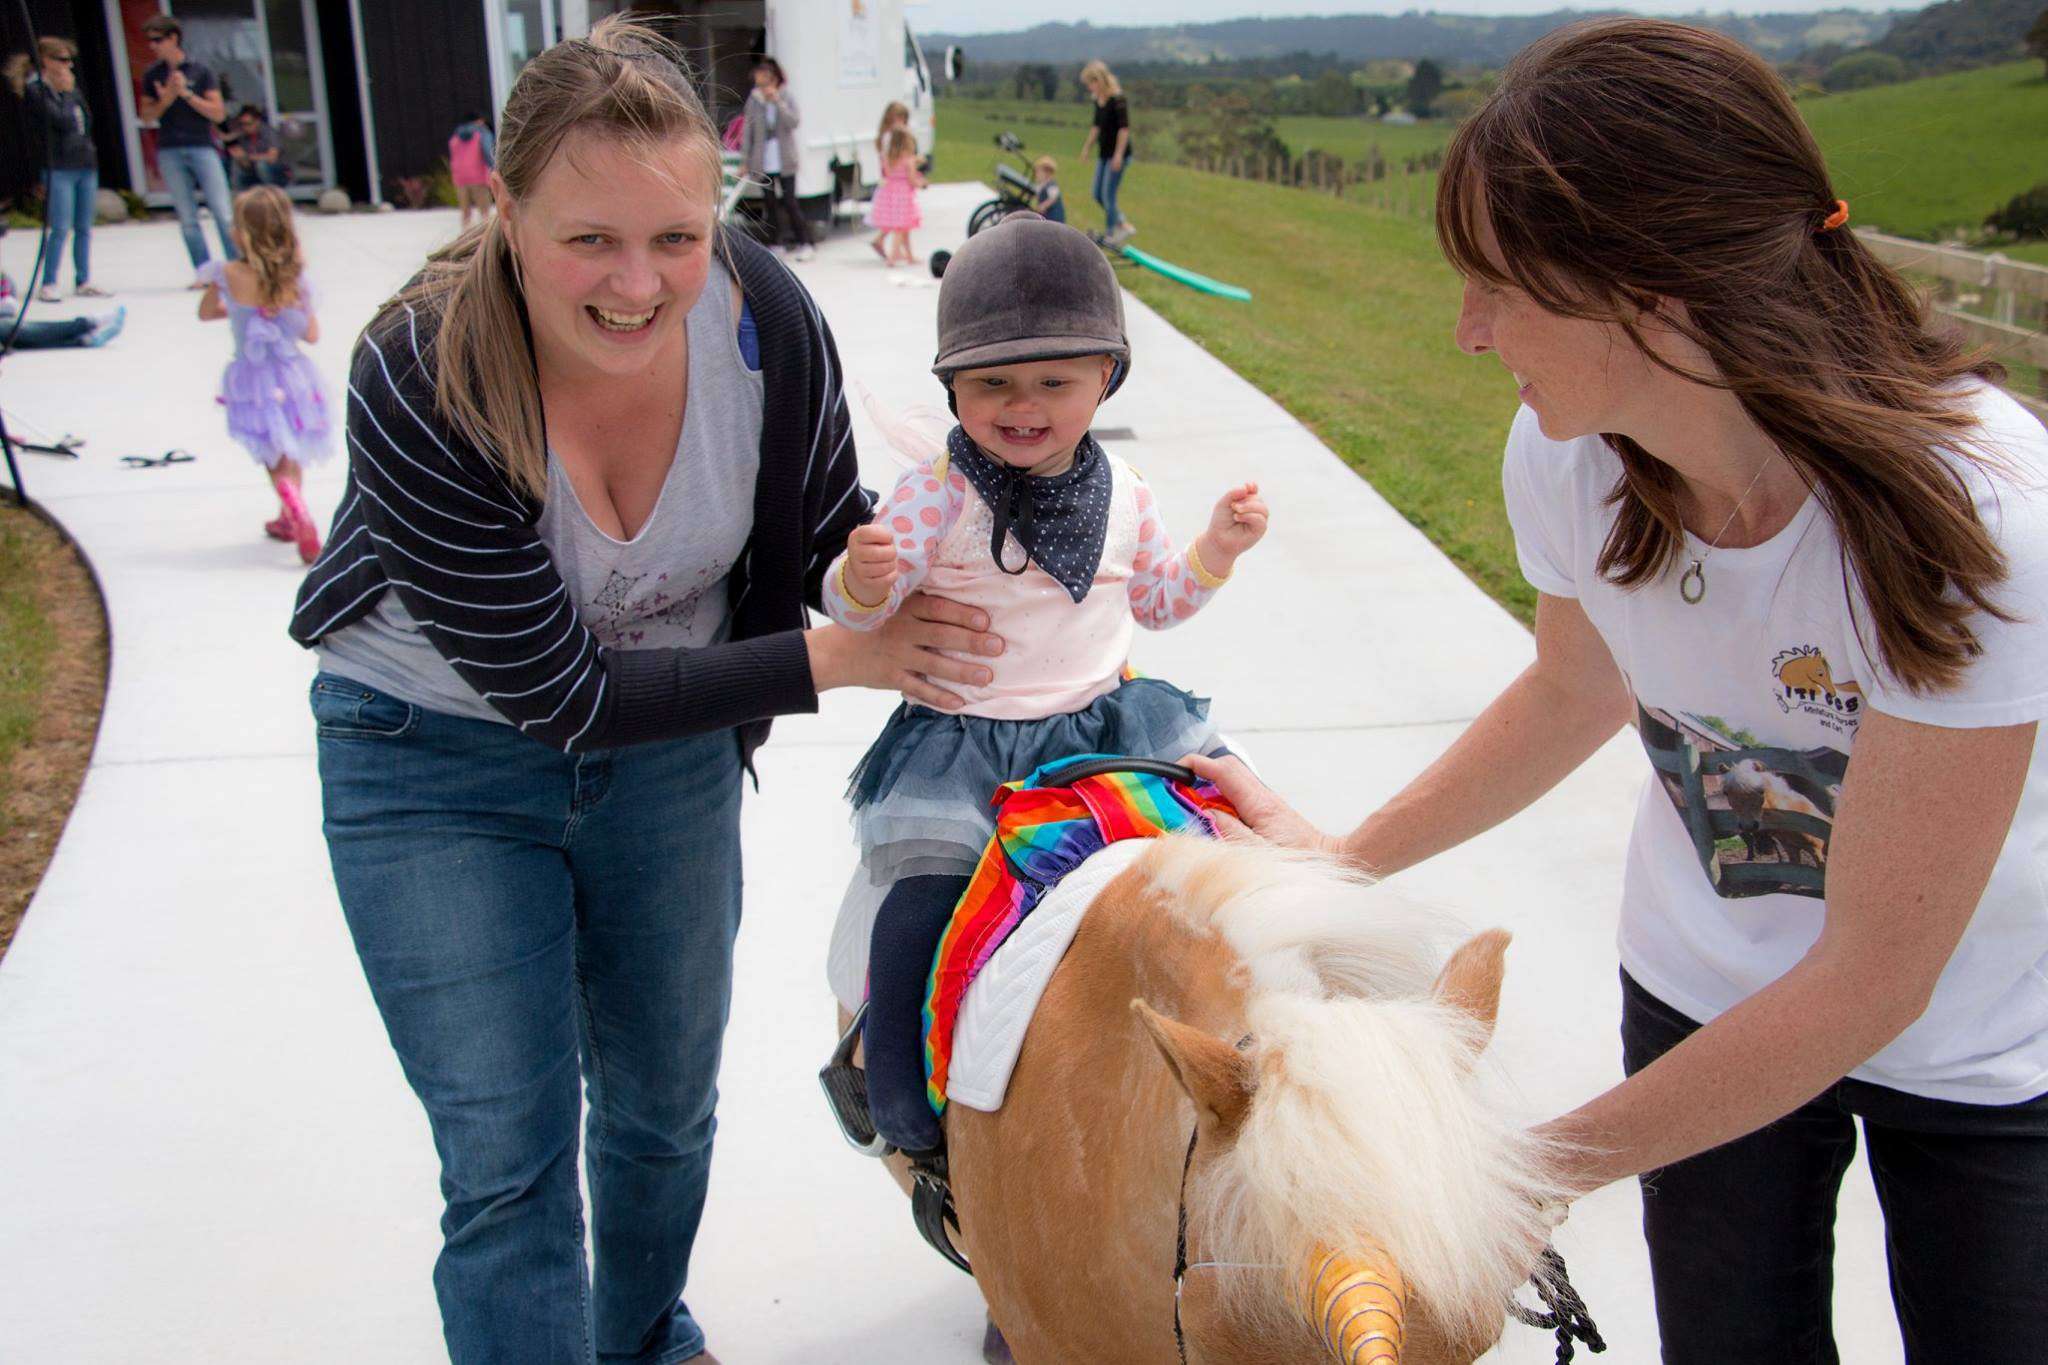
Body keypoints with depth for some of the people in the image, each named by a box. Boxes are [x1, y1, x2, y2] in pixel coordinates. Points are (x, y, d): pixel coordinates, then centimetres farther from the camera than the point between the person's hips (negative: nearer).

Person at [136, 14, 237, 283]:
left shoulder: (200, 72, 2)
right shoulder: (152, 75, 10)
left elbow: (218, 113, -3)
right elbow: (146, 114, 10)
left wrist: (186, 93, -12)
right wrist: (165, 100, -8)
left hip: (202, 148, -2)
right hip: (169, 152, 3)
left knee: (222, 213, -7)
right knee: (187, 218, 1)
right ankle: (203, 273, 3)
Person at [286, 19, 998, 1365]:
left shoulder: (766, 317, -21)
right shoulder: (419, 384, -32)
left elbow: (833, 528, -2)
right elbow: (554, 691, -26)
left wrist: (925, 581, -24)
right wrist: (833, 658, -27)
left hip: (668, 741, 4)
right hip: (438, 763, -3)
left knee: (669, 1103, 20)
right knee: (508, 1165, -1)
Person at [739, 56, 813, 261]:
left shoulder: (786, 97, 0)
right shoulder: (754, 100, 3)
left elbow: (794, 121, -14)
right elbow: (748, 131, 5)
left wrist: (778, 102, -22)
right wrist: (744, 161, 3)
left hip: (785, 161, -2)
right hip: (764, 163, 2)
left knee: (789, 202, -6)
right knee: (771, 204, 6)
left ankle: (805, 243, -1)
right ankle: (775, 244, 13)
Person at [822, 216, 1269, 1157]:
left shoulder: (1122, 491, 2)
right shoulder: (935, 494, -13)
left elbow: (1157, 599, 17)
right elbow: (855, 611, -16)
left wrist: (1218, 548, 2)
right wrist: (864, 577, -38)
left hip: (1106, 719, 4)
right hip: (960, 745, -4)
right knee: (919, 915, -13)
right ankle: (911, 1120, 7)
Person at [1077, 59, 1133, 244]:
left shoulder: (1117, 99, -17)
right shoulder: (1098, 100, 8)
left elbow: (1124, 128, -20)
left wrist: (1118, 154, -22)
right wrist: (1087, 147, 22)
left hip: (1117, 154, -9)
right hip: (1104, 154, 9)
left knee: (1108, 195, -6)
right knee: (1098, 195, 10)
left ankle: (1110, 235, 5)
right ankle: (1125, 226, 21)